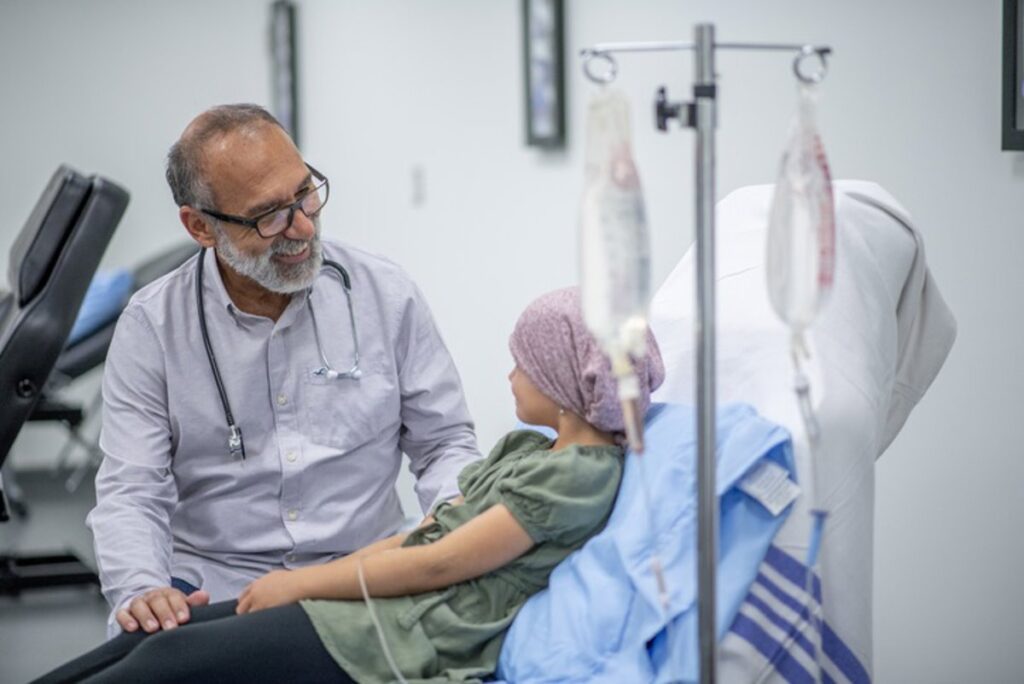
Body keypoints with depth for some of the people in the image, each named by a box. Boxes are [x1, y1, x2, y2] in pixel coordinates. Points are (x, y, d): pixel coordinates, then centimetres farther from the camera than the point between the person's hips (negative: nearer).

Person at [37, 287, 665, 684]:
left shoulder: (580, 474, -12)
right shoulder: (525, 448, 18)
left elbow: (435, 564, -13)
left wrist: (302, 582, -6)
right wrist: (304, 580, 6)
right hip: (380, 604, 9)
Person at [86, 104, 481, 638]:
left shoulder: (386, 295, 2)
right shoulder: (151, 326, -2)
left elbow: (444, 443, 9)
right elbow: (130, 493, -4)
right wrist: (141, 592, -25)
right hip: (211, 591, 0)